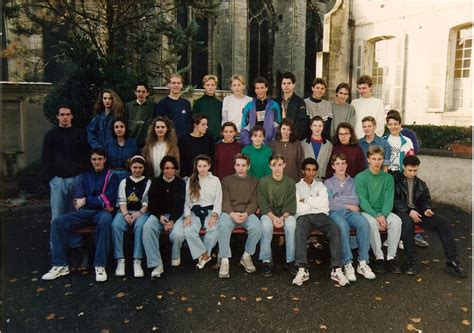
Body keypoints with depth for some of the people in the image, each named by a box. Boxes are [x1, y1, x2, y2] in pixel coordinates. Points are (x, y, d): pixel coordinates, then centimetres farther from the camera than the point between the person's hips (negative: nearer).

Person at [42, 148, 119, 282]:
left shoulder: (111, 176, 7)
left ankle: (100, 266, -33)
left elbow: (108, 199, -6)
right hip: (85, 212, 4)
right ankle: (60, 265, -14)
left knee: (104, 221, -39)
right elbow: (78, 200, 6)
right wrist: (99, 202, -6)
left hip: (102, 212, -4)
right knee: (58, 222, -19)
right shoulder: (84, 176, 17)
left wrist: (86, 200, -4)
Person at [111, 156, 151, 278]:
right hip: (125, 211, 2)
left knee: (140, 226, -35)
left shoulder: (148, 182, 11)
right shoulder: (124, 182, 17)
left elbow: (147, 203, 2)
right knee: (116, 225, -30)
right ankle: (120, 260, -26)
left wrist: (138, 214, -15)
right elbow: (122, 201, 6)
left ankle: (137, 261, -33)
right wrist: (126, 214, -12)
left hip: (141, 212, -2)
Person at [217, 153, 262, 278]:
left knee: (257, 227, -31)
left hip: (247, 213, 1)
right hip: (230, 212, -1)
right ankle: (224, 260, -26)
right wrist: (232, 214, -18)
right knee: (223, 226, -35)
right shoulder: (227, 180, 14)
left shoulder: (254, 181, 16)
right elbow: (225, 201, 3)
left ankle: (247, 256, -8)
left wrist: (246, 214, -15)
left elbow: (254, 202, 6)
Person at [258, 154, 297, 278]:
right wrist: (274, 218, -21)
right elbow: (263, 204, -5)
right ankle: (266, 261, -25)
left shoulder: (290, 182, 4)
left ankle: (290, 260, -19)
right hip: (268, 213, -1)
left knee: (291, 225, -32)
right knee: (266, 225, -34)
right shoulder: (264, 182, 1)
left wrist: (283, 218, -19)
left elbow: (291, 204, -2)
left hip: (285, 214, 1)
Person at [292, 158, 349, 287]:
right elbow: (298, 207, 4)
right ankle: (302, 269, -43)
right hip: (304, 216, -2)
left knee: (335, 230, -30)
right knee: (300, 231, -37)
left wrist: (306, 200, 2)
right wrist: (316, 202, 4)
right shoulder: (297, 186, 19)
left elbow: (324, 204, 6)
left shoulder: (320, 185, 25)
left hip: (320, 215, 2)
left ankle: (336, 269, -33)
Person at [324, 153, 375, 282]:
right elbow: (329, 203, 4)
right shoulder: (328, 182, 20)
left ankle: (363, 263, -30)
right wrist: (347, 204, 1)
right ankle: (347, 264, -34)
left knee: (364, 224, -32)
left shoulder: (353, 182, 25)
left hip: (351, 212, 2)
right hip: (335, 212, -2)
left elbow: (356, 201, 7)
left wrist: (339, 199, 2)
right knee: (343, 226, -37)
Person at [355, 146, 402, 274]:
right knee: (372, 222, -35)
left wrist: (383, 215, -20)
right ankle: (379, 258, -22)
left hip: (383, 212, 3)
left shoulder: (388, 178, 8)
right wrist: (376, 216, -22)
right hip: (366, 212, -3)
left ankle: (391, 257, -18)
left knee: (396, 221, -27)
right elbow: (362, 201, -10)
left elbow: (389, 199, -2)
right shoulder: (360, 177, -3)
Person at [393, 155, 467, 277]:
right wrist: (409, 211, -21)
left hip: (417, 212, 6)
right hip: (401, 212, -6)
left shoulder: (421, 184, 22)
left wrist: (426, 209, 2)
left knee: (443, 221, -17)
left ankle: (452, 261, -16)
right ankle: (410, 261, -29)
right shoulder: (395, 180, 2)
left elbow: (426, 200, 26)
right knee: (408, 222, -41)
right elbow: (394, 200, -8)